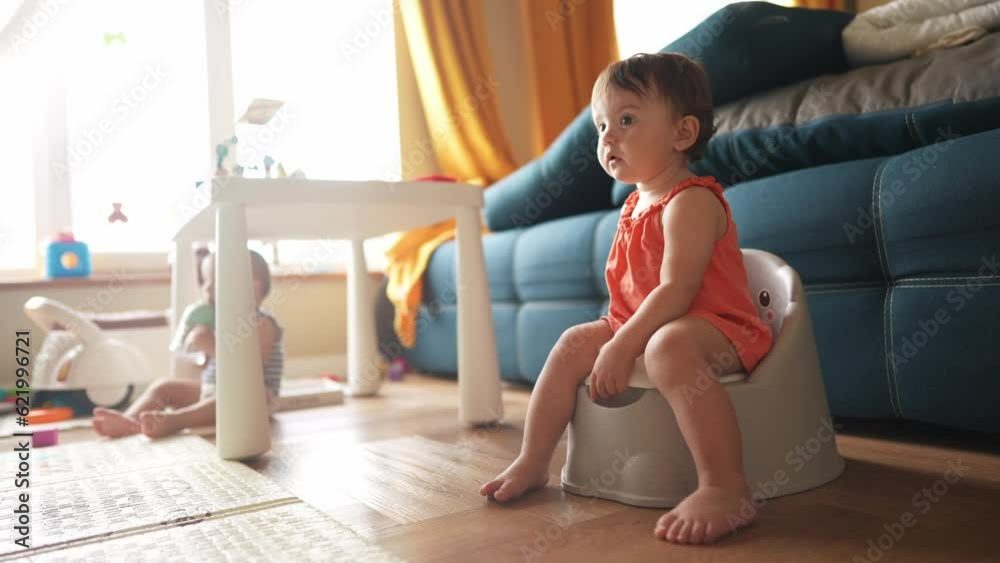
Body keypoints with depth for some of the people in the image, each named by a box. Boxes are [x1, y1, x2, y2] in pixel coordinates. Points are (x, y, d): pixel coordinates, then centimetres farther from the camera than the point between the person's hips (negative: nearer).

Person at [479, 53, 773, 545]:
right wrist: (613, 334, 6)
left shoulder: (691, 201, -17)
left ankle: (725, 486, -38)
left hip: (713, 328, -9)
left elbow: (676, 289, -26)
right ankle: (532, 462, 8)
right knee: (573, 343, 3)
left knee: (668, 347, -40)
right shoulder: (635, 205, 12)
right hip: (641, 325, 10)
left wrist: (621, 347, -28)